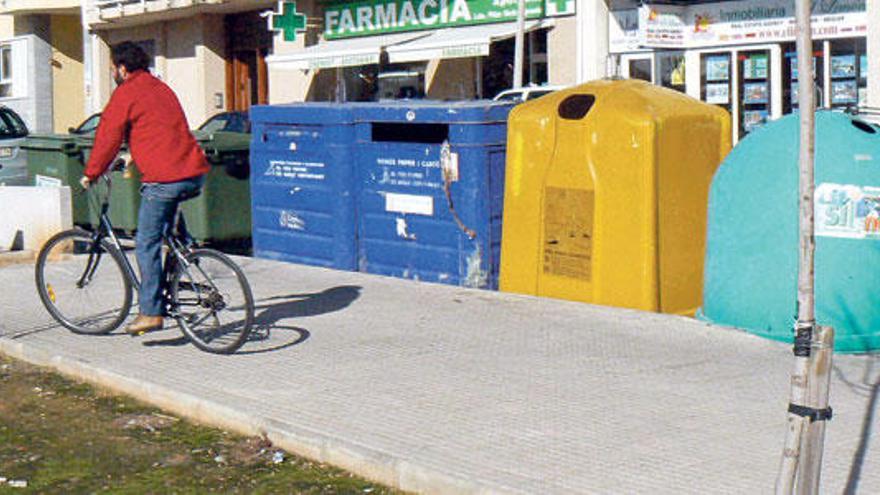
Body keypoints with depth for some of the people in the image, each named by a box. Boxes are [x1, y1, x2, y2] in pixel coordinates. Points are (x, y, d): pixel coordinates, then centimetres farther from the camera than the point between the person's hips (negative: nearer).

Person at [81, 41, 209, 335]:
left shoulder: (125, 94, -1)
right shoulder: (161, 88, 23)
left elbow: (108, 138, 0)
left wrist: (91, 174, 13)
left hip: (163, 178, -8)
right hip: (195, 174, 8)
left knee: (146, 245, -1)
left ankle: (151, 312, -2)